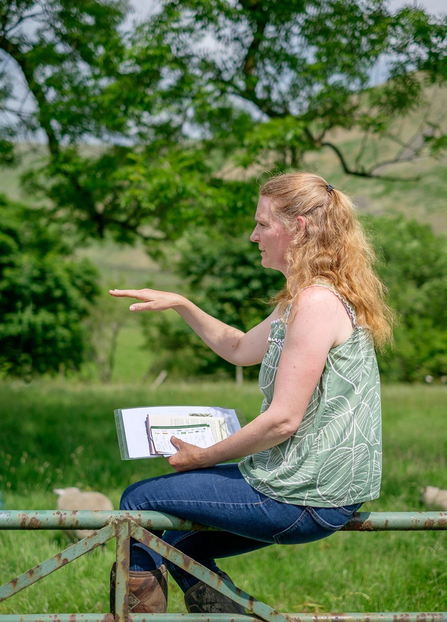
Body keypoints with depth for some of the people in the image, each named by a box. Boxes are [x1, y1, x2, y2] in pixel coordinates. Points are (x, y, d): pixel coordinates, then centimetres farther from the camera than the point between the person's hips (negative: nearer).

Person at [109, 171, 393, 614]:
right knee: (179, 543, 22)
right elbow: (240, 349, 27)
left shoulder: (317, 303, -20)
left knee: (138, 502, 0)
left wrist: (203, 457, -11)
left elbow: (283, 420, -23)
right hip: (321, 484, 10)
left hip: (305, 501, -10)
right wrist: (180, 304, 18)